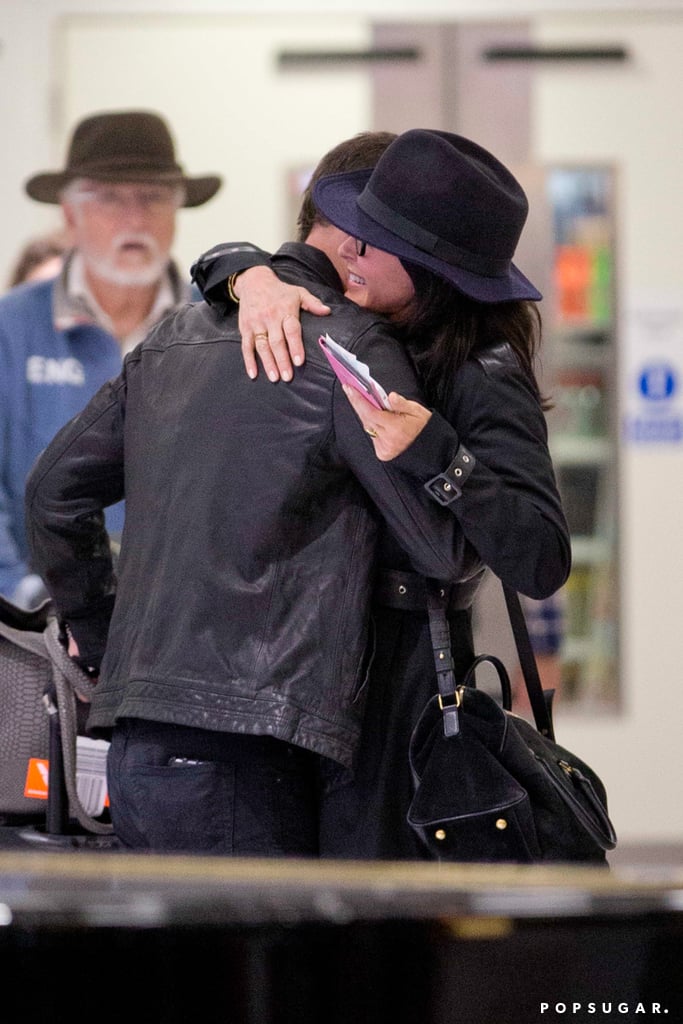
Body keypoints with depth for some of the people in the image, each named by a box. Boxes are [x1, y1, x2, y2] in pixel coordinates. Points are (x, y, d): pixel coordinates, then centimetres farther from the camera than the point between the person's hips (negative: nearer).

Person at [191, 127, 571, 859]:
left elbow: (541, 562, -26)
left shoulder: (485, 382, -17)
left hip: (401, 674, -8)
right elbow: (217, 265, 17)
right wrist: (254, 279, -7)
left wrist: (433, 454, -35)